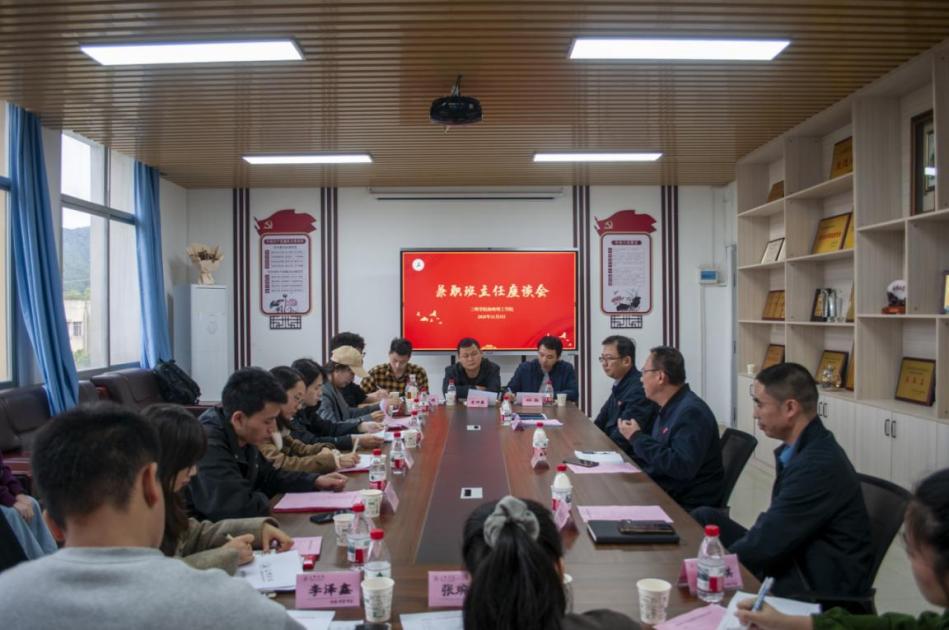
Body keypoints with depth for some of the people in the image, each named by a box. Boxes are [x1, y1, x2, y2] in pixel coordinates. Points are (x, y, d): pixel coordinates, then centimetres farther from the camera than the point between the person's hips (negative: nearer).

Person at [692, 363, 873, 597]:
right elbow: (772, 524, 6)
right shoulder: (803, 448, 4)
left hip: (817, 588, -9)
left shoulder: (819, 464, -26)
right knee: (705, 517, 3)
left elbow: (767, 541, -24)